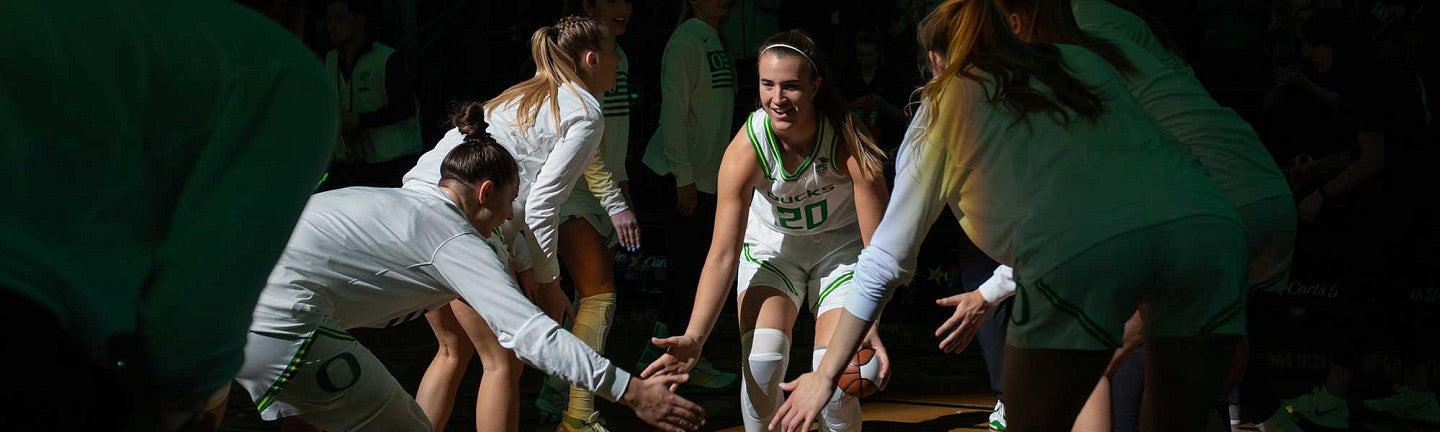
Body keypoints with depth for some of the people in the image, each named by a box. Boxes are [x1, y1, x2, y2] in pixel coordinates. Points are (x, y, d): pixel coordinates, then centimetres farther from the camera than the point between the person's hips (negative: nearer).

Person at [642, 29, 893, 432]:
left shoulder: (848, 140, -28)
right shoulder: (746, 149, -26)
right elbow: (723, 255, -26)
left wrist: (871, 325, -36)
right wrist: (694, 337, -37)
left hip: (840, 245, -1)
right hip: (772, 245, 1)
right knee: (760, 365, -21)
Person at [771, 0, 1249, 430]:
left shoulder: (945, 105, 24)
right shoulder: (1081, 61, 34)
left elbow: (886, 259, 26)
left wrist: (825, 375, 35)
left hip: (1082, 254, -4)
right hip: (1207, 225, 4)